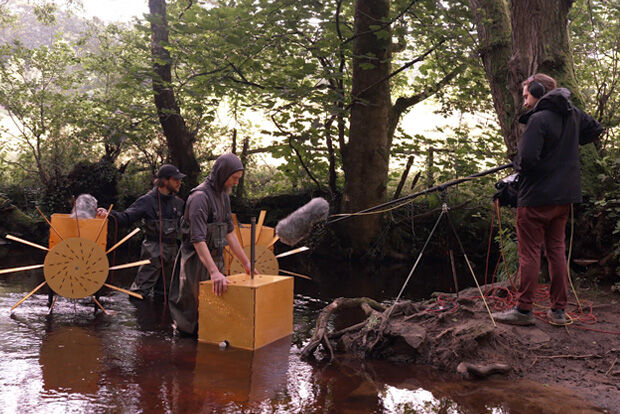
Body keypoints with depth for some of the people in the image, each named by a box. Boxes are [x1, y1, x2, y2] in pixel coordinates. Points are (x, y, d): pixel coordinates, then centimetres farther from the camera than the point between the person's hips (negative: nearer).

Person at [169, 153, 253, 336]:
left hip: (216, 259, 8)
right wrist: (214, 272, -34)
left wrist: (246, 262, 15)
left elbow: (229, 232, 16)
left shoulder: (223, 196, 11)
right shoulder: (200, 197, -18)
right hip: (197, 261, -8)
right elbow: (198, 239, -26)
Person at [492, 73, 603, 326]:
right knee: (557, 249, 13)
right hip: (564, 195, 8)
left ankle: (524, 309, 3)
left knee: (529, 252, -2)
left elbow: (527, 159, -24)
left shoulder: (539, 119, -17)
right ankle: (558, 310, 17)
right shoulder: (573, 114, 8)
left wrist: (517, 165, -2)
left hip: (537, 196, -8)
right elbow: (595, 130, 26)